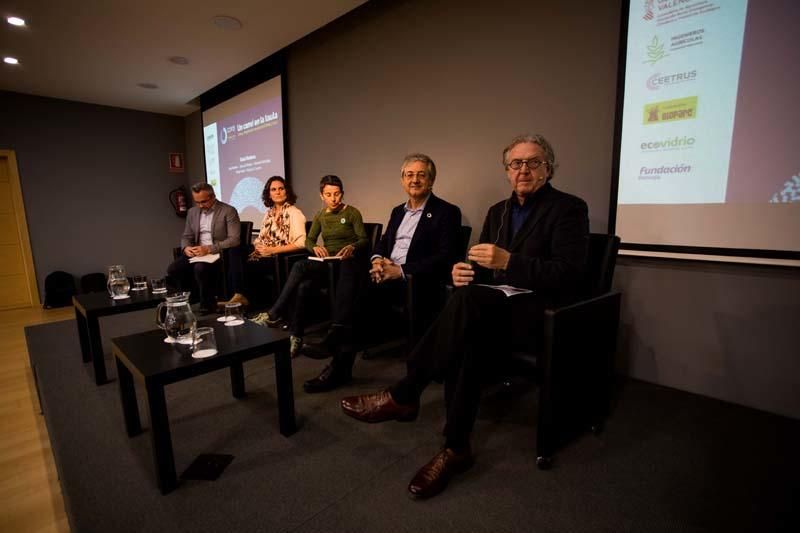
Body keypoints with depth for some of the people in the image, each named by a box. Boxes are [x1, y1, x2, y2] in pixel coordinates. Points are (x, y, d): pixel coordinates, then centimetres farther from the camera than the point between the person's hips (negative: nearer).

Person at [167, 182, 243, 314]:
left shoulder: (228, 211, -8)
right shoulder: (192, 212, 12)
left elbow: (234, 240, -15)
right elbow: (186, 236, 16)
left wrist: (209, 249, -24)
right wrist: (186, 248, -9)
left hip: (219, 253, -6)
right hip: (198, 252, 6)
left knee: (200, 268, -33)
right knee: (172, 269, -16)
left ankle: (207, 304, -11)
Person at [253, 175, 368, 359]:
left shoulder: (352, 212, 2)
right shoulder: (320, 215, 16)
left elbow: (364, 240, -3)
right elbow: (308, 240, 14)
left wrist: (352, 247, -26)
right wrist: (315, 247, -10)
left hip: (348, 262, -4)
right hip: (327, 261, 4)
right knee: (302, 286, -29)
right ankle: (295, 336, -23)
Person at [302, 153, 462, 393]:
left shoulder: (446, 212, -2)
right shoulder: (398, 211, 20)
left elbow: (446, 258, -12)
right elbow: (383, 241, 21)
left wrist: (401, 270, -21)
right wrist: (377, 259, -5)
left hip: (418, 282, -6)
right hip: (388, 274, 6)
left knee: (367, 292, -29)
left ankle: (341, 366, -16)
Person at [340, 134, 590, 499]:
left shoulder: (569, 208, -3)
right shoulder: (498, 211, 17)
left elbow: (568, 273, -15)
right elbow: (482, 264, 15)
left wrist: (507, 261, -24)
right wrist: (464, 270, -10)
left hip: (541, 311, -5)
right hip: (491, 309, 5)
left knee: (469, 300, -34)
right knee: (468, 339, -31)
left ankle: (403, 395, -22)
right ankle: (455, 449, -19)